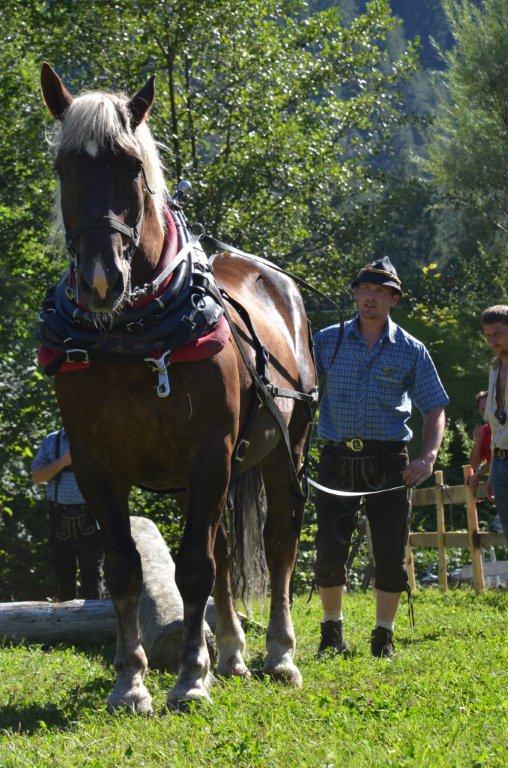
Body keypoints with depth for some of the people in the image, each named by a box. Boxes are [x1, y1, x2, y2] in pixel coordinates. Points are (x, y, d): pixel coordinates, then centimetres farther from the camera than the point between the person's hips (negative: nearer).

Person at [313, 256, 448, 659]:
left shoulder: (411, 350, 4)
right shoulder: (326, 341, 5)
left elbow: (435, 409, 5)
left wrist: (428, 456, -11)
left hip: (388, 461, 0)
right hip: (337, 457, 1)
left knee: (390, 551, -1)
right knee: (329, 549, 0)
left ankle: (384, 637, 13)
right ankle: (332, 633, 16)